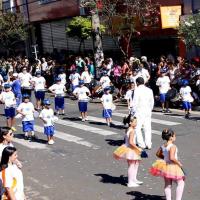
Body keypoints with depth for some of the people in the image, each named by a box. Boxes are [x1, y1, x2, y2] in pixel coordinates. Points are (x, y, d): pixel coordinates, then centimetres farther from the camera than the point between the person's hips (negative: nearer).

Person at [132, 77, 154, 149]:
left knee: (137, 128, 2)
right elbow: (152, 102, 12)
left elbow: (135, 102, -13)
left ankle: (141, 144, -1)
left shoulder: (137, 90, -11)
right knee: (147, 128, 9)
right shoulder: (149, 90, 7)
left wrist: (134, 111, -3)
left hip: (139, 111, -6)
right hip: (148, 111, 6)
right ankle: (148, 144, 10)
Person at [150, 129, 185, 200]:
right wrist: (179, 163, -17)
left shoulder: (163, 146, 3)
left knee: (168, 185, 15)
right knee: (181, 183, 7)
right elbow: (172, 158, -31)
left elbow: (158, 154, 16)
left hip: (165, 166, 8)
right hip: (173, 166, -8)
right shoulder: (172, 146, -22)